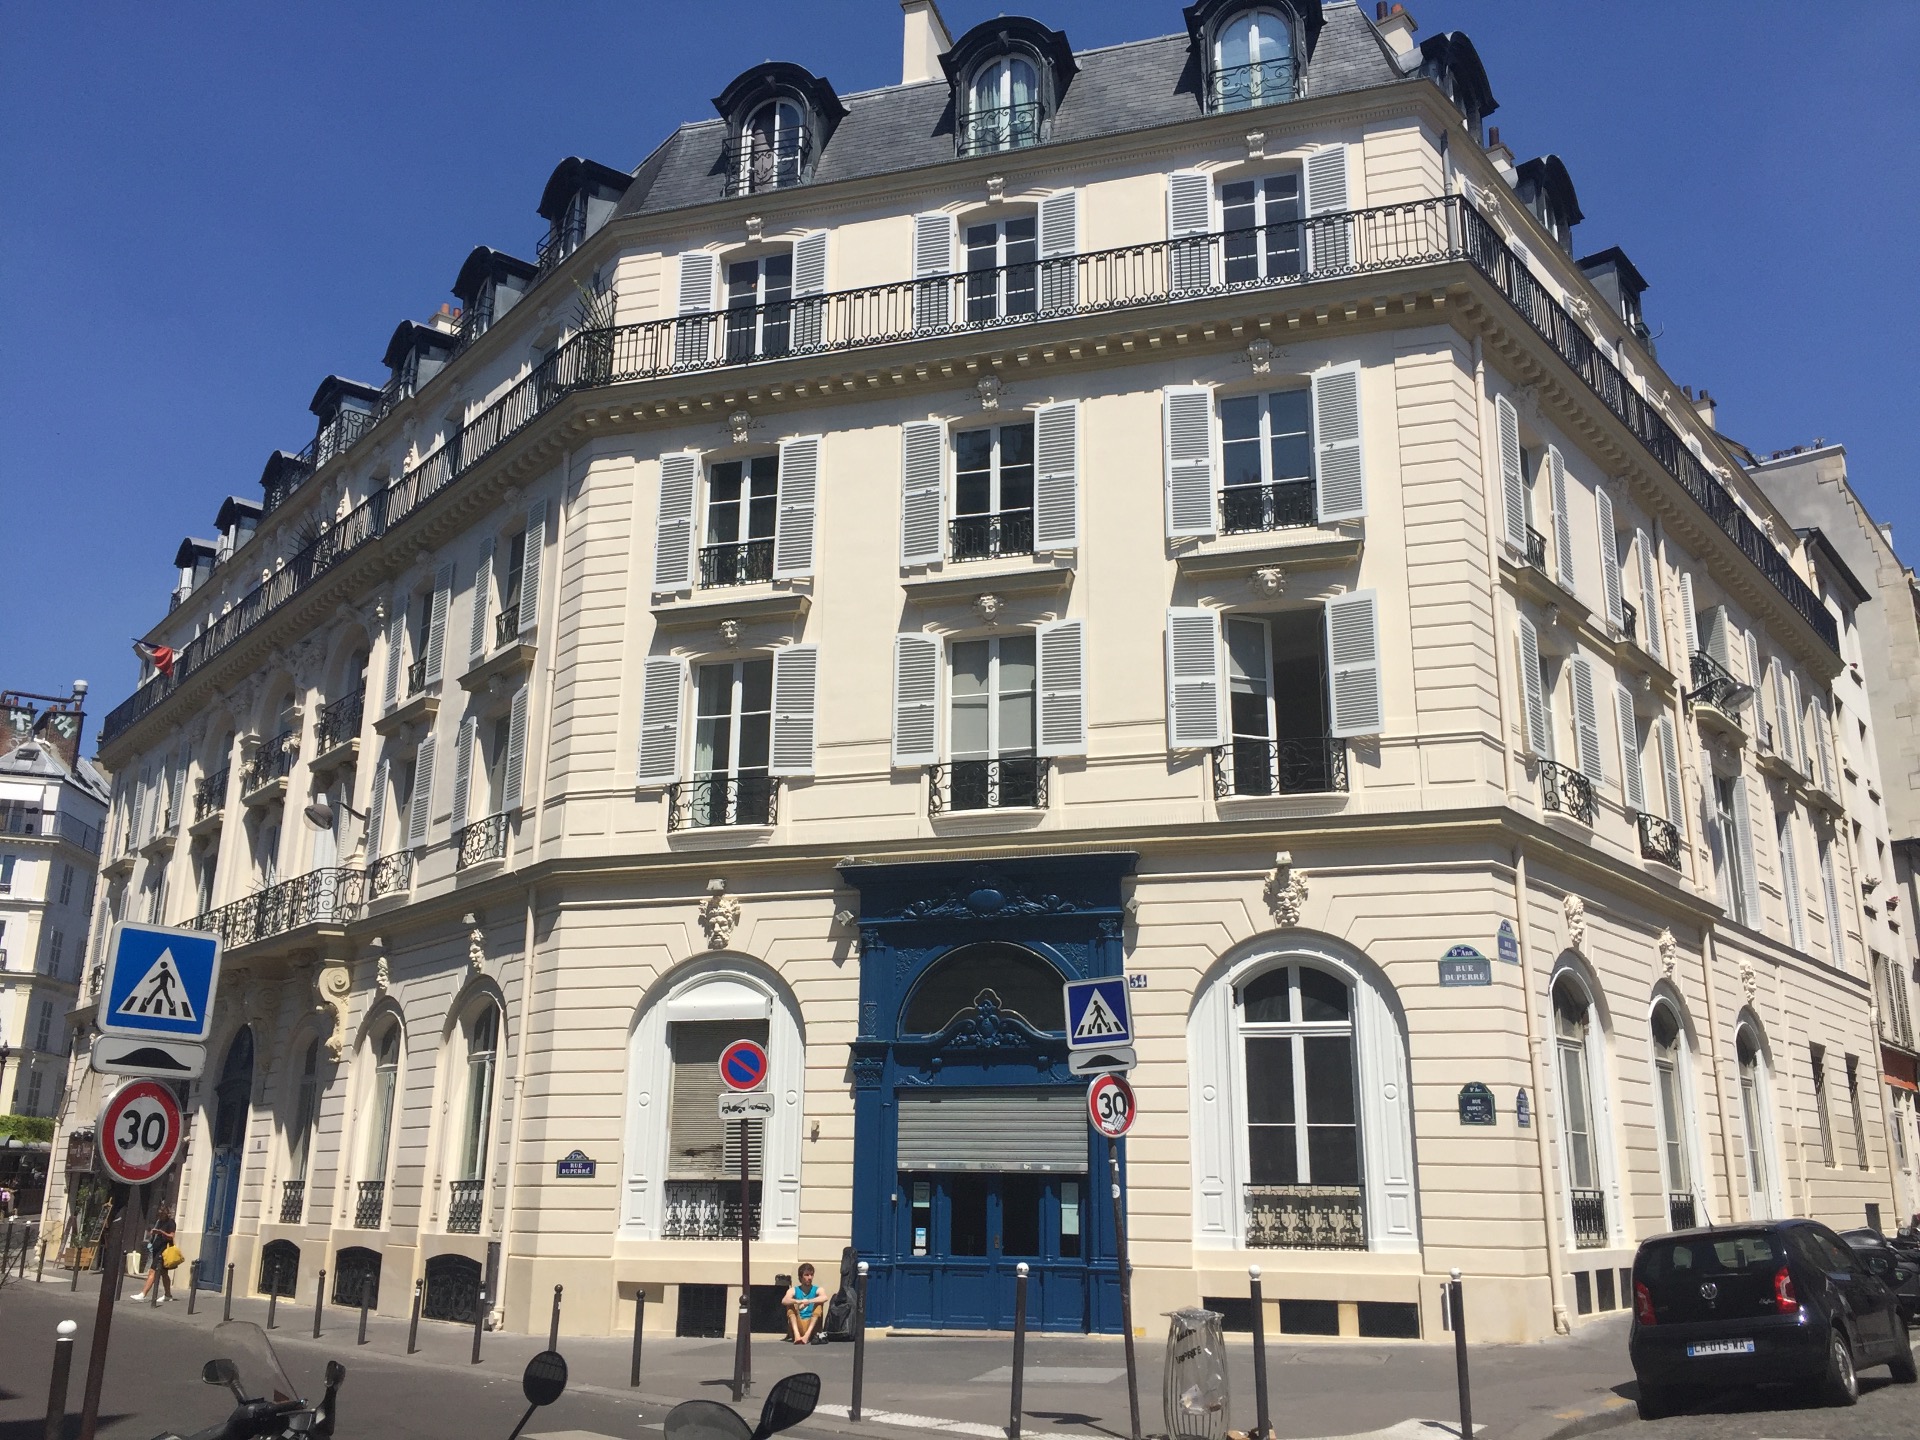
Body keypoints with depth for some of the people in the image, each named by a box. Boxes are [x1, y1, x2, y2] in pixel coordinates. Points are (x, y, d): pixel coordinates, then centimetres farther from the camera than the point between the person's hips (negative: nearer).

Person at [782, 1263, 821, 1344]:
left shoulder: (817, 1290, 6)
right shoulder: (794, 1291, 6)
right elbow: (784, 1301, -17)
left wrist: (808, 1301, -37)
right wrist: (798, 1302, -37)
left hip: (812, 1325, -1)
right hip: (797, 1325, 1)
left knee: (818, 1304, -19)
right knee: (790, 1304, -16)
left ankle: (808, 1334, -38)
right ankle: (796, 1334, -39)